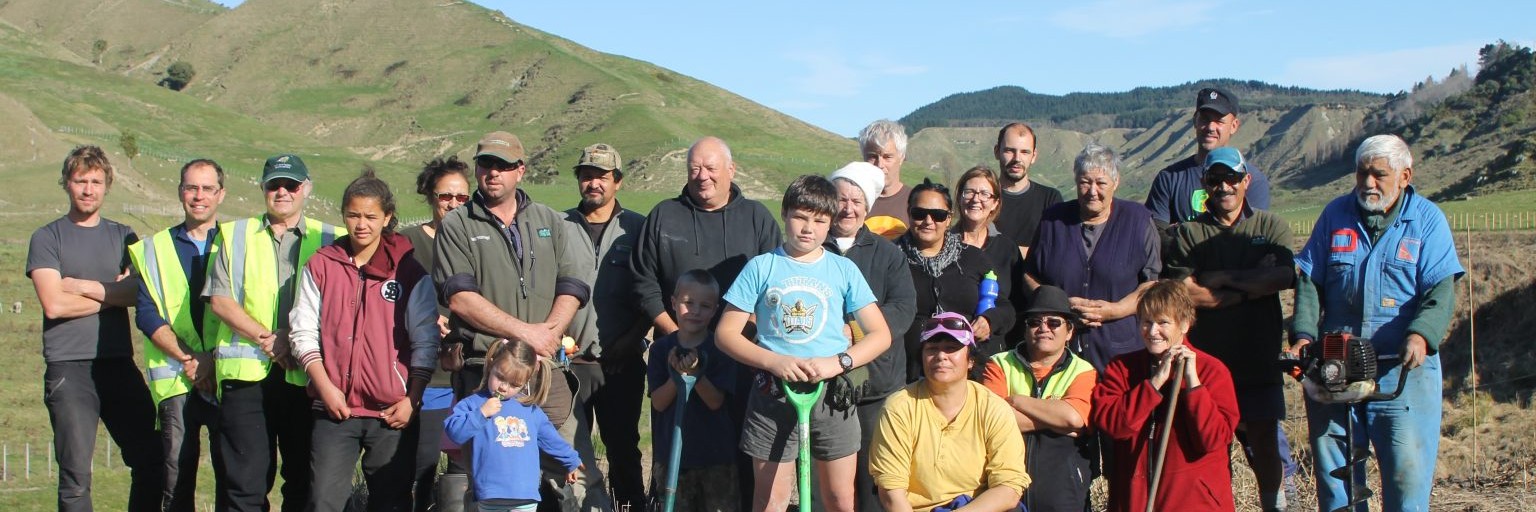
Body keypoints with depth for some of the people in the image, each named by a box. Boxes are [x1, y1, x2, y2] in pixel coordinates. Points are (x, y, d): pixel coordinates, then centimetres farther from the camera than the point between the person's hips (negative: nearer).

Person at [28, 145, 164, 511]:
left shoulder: (123, 237, 15)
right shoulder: (47, 238, 6)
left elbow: (142, 291, -2)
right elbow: (54, 304, -8)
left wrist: (82, 286, -8)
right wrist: (112, 294, 0)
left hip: (119, 363, 4)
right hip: (69, 368, -3)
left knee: (152, 460, 1)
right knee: (76, 476, -5)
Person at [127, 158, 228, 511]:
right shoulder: (155, 248, 15)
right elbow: (146, 314, 5)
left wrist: (216, 360, -10)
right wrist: (187, 358, -8)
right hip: (177, 378, 0)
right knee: (177, 480, -2)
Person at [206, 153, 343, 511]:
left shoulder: (329, 241, 11)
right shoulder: (236, 236, 14)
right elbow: (219, 300, 4)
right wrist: (265, 338, -9)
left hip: (305, 375, 0)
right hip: (247, 373, 0)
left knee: (303, 482, 5)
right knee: (247, 481, -1)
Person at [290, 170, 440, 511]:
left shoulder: (409, 269, 2)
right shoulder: (322, 265, 5)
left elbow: (425, 342, 1)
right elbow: (304, 333, 4)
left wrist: (412, 400, -5)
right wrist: (325, 387, -7)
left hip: (392, 412, 0)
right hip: (335, 408, 1)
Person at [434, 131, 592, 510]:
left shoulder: (550, 223, 16)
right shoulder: (457, 226, 5)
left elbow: (573, 287, 8)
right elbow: (459, 297, -7)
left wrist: (548, 333, -10)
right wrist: (525, 331, -11)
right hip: (483, 369, -3)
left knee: (557, 471, 1)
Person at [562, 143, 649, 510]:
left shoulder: (638, 229, 5)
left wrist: (632, 338, -8)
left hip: (622, 362, 0)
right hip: (569, 359, 0)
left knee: (623, 446, 8)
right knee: (571, 450, 1)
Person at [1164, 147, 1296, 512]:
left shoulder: (1271, 227, 7)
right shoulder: (1188, 233, 5)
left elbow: (1284, 277, -11)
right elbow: (1184, 292, -9)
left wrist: (1221, 278, -10)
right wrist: (1252, 285, -10)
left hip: (1258, 357, 0)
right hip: (1205, 357, 0)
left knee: (1263, 440, 5)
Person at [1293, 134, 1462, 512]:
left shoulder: (1427, 219, 1)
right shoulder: (1335, 215, 8)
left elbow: (1441, 290, -8)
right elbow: (1309, 281, 6)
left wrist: (1421, 335, -26)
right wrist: (1304, 334, -10)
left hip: (1403, 369, -2)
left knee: (1408, 473, -5)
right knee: (1333, 472, 8)